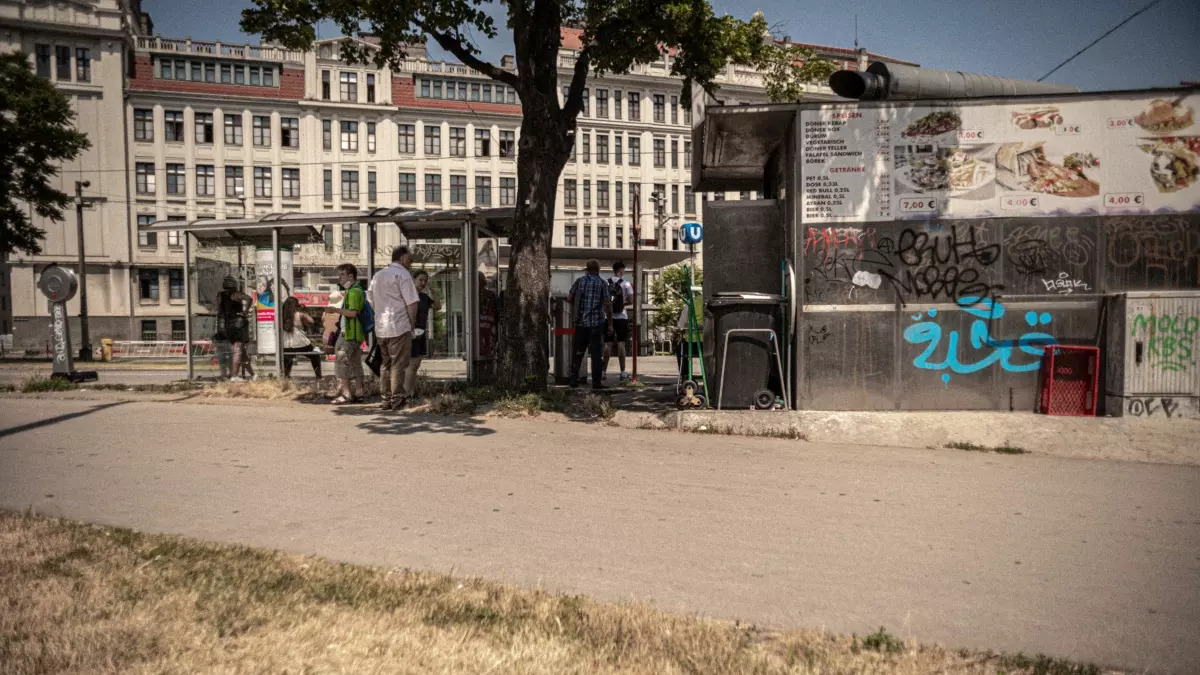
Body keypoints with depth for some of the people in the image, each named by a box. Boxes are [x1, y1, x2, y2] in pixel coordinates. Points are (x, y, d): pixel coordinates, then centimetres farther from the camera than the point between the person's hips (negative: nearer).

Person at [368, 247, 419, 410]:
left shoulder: (377, 275, 17)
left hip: (380, 328, 7)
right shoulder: (402, 274, -7)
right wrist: (412, 324, -3)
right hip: (399, 326, -7)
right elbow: (412, 303, -12)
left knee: (385, 364, 13)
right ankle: (397, 399, -1)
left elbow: (373, 302, 20)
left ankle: (386, 398, 15)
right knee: (398, 364, -2)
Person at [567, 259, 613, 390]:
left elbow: (569, 298, 5)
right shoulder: (602, 284, -2)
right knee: (597, 353, 2)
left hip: (581, 322, 3)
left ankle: (574, 379, 11)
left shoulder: (579, 281, 5)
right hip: (597, 323, -3)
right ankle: (596, 382, -1)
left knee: (578, 352, 12)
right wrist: (610, 324, -3)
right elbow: (608, 304, -8)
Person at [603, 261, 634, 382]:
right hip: (621, 317, -2)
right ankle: (623, 372, 2)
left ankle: (604, 371, 7)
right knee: (621, 344, 1)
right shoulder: (626, 284, -5)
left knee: (608, 344, 6)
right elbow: (631, 301, -8)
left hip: (608, 317, 3)